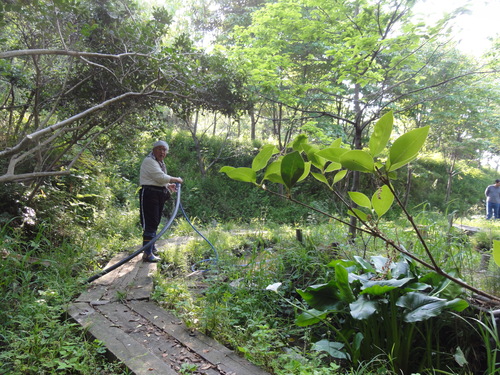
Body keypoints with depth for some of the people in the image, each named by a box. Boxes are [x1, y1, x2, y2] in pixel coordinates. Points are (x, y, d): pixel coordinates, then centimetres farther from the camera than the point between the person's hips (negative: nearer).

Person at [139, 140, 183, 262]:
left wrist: (169, 186, 11)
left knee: (155, 223, 17)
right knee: (150, 223, -13)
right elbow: (161, 178, -18)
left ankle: (152, 248, 30)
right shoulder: (149, 161, -10)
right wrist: (176, 180, -7)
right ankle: (147, 254, -13)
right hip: (149, 194, -10)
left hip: (159, 195, 10)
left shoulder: (160, 163, 22)